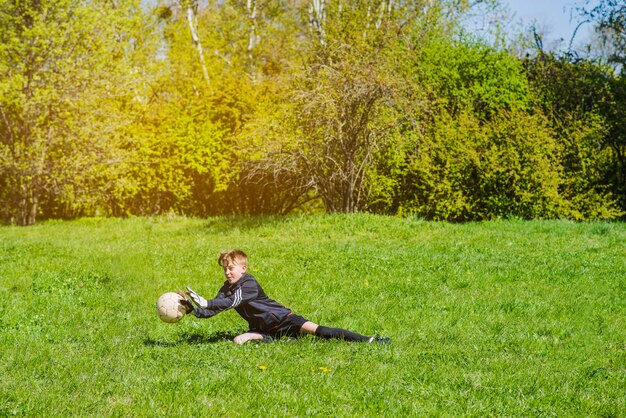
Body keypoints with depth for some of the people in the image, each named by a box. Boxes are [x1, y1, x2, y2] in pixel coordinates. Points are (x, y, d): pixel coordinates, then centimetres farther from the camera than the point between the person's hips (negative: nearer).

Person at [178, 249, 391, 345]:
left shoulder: (248, 283, -17)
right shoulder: (227, 288, 8)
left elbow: (231, 302, -31)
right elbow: (210, 311, 3)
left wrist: (205, 302, -39)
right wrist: (192, 307, -16)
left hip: (282, 319, -7)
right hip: (263, 328, 7)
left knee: (310, 328, -28)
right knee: (238, 340, -18)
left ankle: (365, 340, -32)